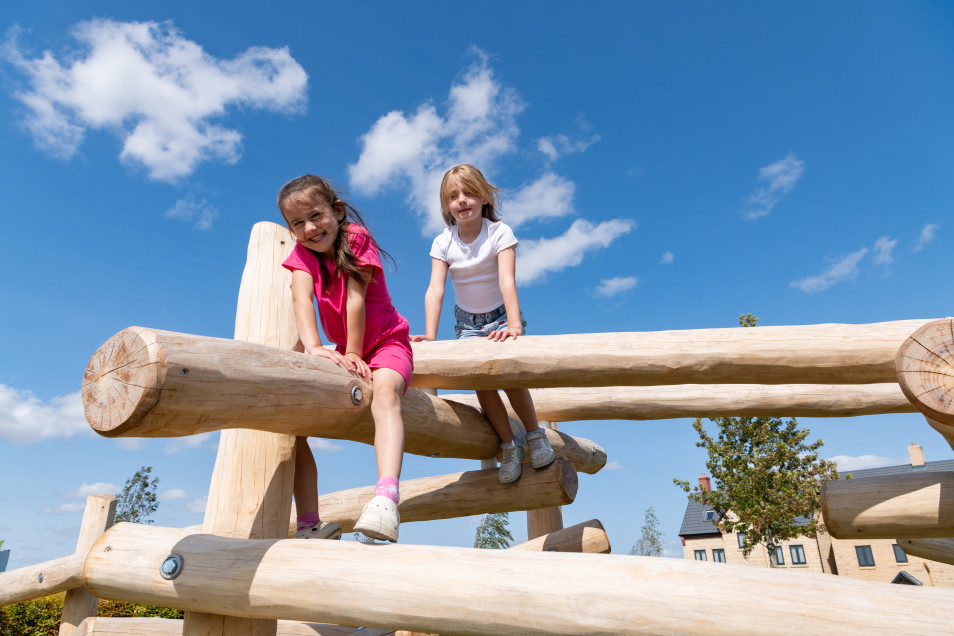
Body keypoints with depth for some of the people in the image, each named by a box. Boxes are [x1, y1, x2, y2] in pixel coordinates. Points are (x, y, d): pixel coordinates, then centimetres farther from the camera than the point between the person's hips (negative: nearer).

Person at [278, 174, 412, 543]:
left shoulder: (356, 238, -12)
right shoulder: (302, 253, -2)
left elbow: (355, 298, -18)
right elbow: (301, 297, -22)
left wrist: (354, 355, -22)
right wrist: (313, 347, -40)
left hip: (386, 343, -5)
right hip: (343, 352, 5)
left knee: (384, 390, -38)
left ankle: (386, 499, -53)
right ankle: (310, 523, -11)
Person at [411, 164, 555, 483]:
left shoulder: (500, 233, -16)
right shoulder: (443, 243, -10)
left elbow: (507, 281, -29)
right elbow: (435, 290, -19)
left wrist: (514, 325, -42)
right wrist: (430, 335, -32)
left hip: (501, 317, -2)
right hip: (467, 323, 2)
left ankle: (535, 433, 2)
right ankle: (509, 445, 3)